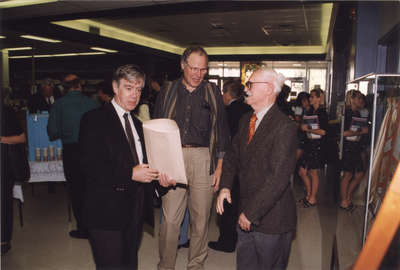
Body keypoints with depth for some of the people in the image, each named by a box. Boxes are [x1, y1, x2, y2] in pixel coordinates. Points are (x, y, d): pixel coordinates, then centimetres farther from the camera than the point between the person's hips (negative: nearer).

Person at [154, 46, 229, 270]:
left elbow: (221, 132, 8)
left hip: (203, 159, 0)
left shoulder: (213, 92, 8)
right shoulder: (168, 91, 8)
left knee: (201, 218, 8)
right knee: (170, 219, -1)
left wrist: (219, 167, 2)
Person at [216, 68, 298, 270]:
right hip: (246, 215, 7)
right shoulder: (245, 120, 6)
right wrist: (225, 186, -3)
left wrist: (251, 213, -20)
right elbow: (232, 156, 13)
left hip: (271, 219, -7)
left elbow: (278, 177, -23)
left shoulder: (285, 127, -20)